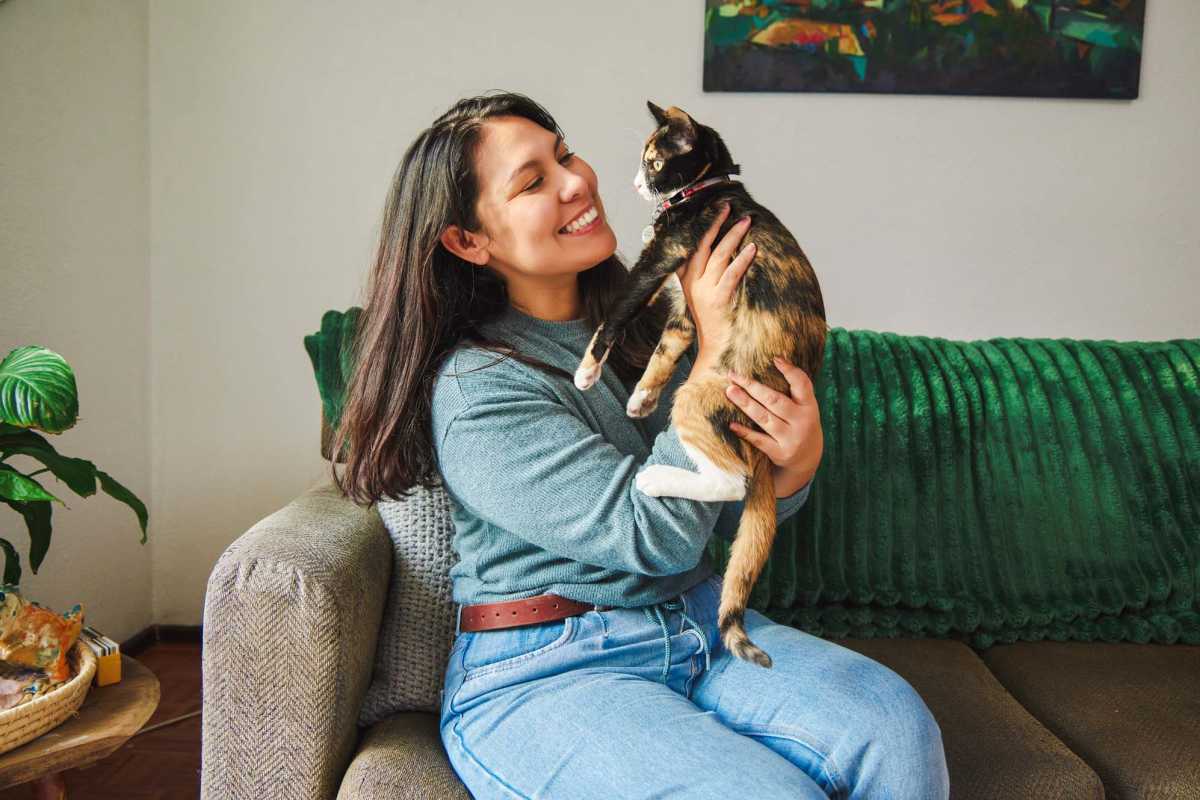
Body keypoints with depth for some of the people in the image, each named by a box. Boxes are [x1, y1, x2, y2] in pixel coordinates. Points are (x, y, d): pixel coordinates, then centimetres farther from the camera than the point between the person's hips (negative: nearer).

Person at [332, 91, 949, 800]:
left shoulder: (647, 324, 6)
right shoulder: (474, 391, -14)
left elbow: (731, 514, 9)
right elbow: (660, 534, -19)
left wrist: (798, 461, -15)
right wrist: (712, 348, -14)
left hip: (698, 627, 6)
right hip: (543, 675, -5)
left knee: (896, 729, -19)